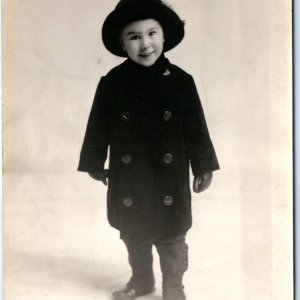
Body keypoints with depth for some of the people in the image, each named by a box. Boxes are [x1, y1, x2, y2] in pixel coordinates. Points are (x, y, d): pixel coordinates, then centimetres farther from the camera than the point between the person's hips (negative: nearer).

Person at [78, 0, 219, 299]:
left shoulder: (181, 81, -10)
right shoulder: (112, 82, -9)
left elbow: (196, 127, -3)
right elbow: (99, 125, 0)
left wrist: (204, 167, 0)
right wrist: (94, 163, 4)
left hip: (170, 176, -1)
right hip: (129, 177, 2)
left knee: (172, 236, 10)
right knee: (133, 234, 18)